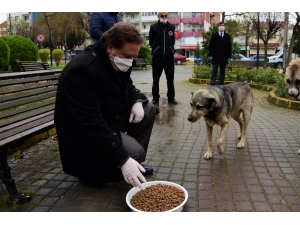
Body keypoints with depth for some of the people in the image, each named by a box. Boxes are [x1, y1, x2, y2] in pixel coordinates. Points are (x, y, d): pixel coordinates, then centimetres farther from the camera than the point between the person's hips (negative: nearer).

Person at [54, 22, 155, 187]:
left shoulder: (116, 61, -5)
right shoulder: (82, 69, -33)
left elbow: (126, 85, 15)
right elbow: (92, 125, -36)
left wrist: (137, 101, -9)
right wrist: (123, 160, -38)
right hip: (83, 132, -9)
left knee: (148, 109, 2)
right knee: (135, 153, -21)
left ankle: (134, 163, 11)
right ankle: (90, 171, 4)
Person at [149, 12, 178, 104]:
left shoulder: (172, 27, 8)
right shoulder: (153, 27, 0)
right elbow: (151, 42, 7)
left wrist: (170, 49, 7)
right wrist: (156, 49, 6)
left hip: (169, 56, 2)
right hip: (157, 56, -2)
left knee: (170, 79, 6)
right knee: (155, 79, 5)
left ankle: (171, 97, 16)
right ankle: (155, 97, 15)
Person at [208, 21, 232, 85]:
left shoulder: (227, 36, 7)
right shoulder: (214, 35, 4)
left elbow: (229, 46, 7)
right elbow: (210, 45, 2)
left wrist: (229, 56, 0)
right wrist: (210, 55, -7)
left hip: (224, 57, 2)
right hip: (215, 57, -1)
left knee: (222, 72, 7)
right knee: (214, 71, 0)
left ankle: (221, 84, 13)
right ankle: (212, 84, 2)